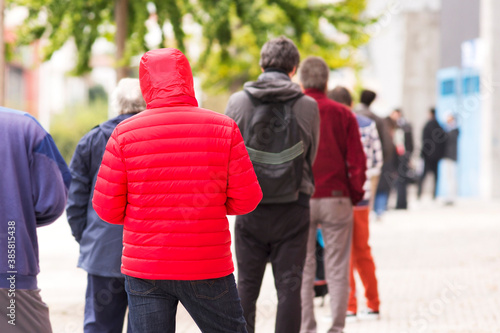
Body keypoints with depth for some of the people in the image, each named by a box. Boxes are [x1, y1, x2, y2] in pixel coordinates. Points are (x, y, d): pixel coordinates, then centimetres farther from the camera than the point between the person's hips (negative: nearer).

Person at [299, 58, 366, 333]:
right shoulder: (343, 115, 0)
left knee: (303, 269, 5)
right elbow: (357, 160, -1)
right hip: (336, 198, 0)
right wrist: (355, 194, 10)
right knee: (337, 269, 5)